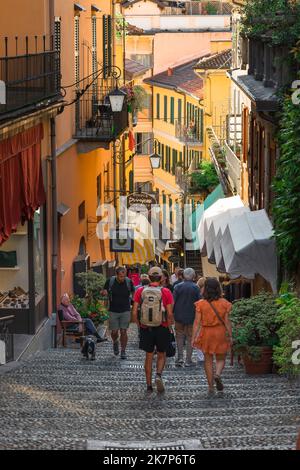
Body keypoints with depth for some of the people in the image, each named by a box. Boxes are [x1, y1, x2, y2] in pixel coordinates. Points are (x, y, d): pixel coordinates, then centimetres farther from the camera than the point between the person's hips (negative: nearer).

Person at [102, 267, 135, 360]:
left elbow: (133, 292, 13)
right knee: (114, 332, 3)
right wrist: (104, 292, -17)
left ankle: (123, 352, 8)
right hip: (113, 311, 1)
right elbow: (104, 292, 6)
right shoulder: (110, 281, -7)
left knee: (123, 332, -3)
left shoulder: (128, 282, -6)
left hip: (125, 311, 0)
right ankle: (115, 343, 37)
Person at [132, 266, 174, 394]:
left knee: (149, 357, 12)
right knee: (161, 355, 15)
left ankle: (149, 386, 13)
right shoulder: (165, 292, -6)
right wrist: (169, 326, 4)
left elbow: (134, 312, -3)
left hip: (146, 329, 2)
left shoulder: (140, 291, -1)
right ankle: (158, 375, -11)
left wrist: (139, 326, 10)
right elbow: (170, 314, -10)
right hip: (162, 328, -1)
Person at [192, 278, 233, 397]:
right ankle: (218, 374, -17)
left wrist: (194, 337, -5)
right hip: (220, 333, 0)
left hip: (206, 333, 0)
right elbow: (227, 321, -4)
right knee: (221, 359, 14)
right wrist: (230, 336, 3)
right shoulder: (224, 303, -5)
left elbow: (197, 322, -8)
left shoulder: (201, 304, -6)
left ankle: (211, 388, 9)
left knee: (208, 360, 10)